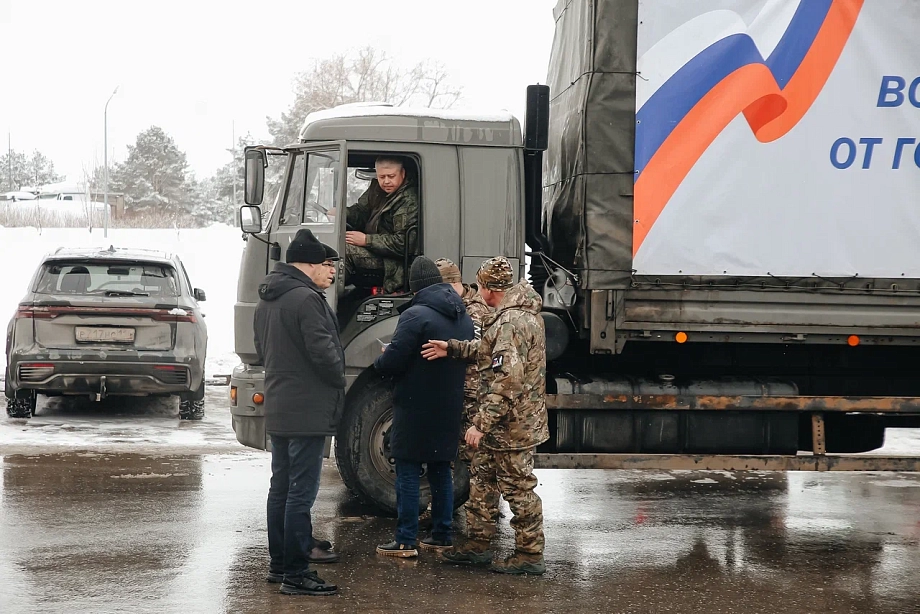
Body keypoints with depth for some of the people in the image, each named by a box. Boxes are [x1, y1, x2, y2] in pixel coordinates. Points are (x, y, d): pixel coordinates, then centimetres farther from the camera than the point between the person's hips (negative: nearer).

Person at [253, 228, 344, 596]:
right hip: (308, 411, -10)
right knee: (301, 492, -6)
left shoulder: (266, 301, 14)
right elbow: (323, 352, -20)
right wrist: (339, 384, -2)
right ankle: (295, 574, -4)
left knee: (281, 487, 16)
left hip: (277, 410, 10)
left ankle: (279, 563, 23)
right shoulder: (306, 299, -18)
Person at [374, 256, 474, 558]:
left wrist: (380, 359, 4)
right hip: (450, 409, 7)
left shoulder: (415, 315, -17)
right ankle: (441, 536, 19)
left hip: (415, 409, -7)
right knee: (441, 471, 15)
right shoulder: (464, 318, 9)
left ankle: (405, 542, -1)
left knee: (408, 473, -1)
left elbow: (391, 362, -20)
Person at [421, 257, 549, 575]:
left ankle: (530, 554, 10)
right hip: (503, 423, 11)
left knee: (518, 487, 0)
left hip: (511, 423, -11)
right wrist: (452, 348, 14)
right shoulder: (519, 311, 9)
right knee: (482, 477, 19)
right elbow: (490, 351, 21)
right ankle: (479, 543, 28)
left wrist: (481, 423, -25)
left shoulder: (511, 322, -25)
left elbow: (506, 380, -29)